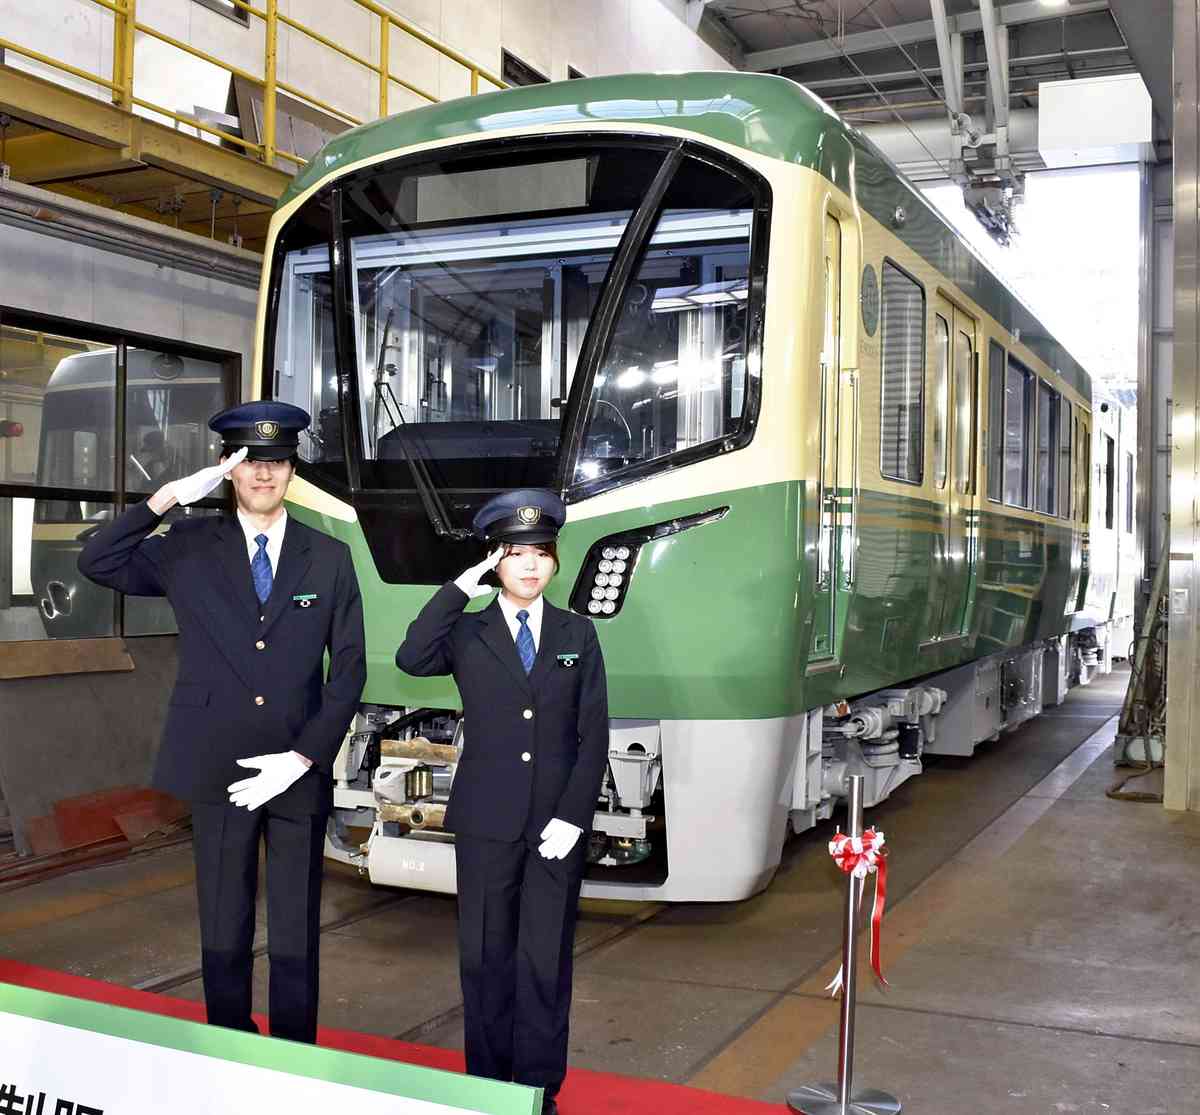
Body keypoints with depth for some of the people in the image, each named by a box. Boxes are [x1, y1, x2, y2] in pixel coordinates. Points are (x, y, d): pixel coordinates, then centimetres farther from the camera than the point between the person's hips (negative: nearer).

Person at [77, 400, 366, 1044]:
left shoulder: (329, 558, 3)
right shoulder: (190, 548, 4)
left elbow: (349, 668, 1)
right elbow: (97, 564, -7)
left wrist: (304, 756, -9)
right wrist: (168, 497, -17)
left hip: (300, 769, 0)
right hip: (217, 768, 0)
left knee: (296, 930, 9)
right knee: (223, 926, 11)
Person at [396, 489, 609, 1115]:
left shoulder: (577, 635, 6)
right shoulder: (467, 633, 4)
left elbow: (593, 736, 2)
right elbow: (411, 659, -18)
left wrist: (572, 818, -7)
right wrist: (463, 585, -16)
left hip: (557, 826, 0)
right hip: (486, 824, 0)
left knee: (545, 961, 4)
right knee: (486, 958, 8)